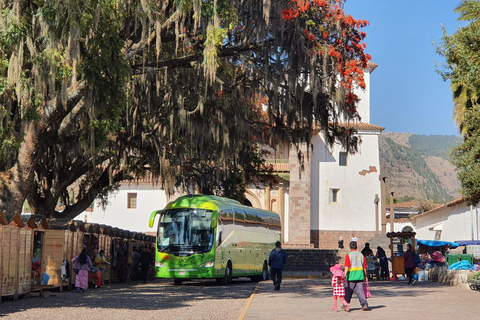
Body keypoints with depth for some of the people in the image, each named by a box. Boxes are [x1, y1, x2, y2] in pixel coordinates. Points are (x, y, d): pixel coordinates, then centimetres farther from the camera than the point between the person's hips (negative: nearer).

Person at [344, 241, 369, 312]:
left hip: (351, 277, -3)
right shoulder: (361, 255, 10)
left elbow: (347, 266, -15)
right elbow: (364, 267, 11)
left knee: (348, 291, 11)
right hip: (360, 276, 3)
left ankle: (346, 305, 21)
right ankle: (364, 304, -16)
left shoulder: (348, 255, -4)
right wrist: (365, 276, 19)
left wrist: (345, 274, -19)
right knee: (360, 291, 0)